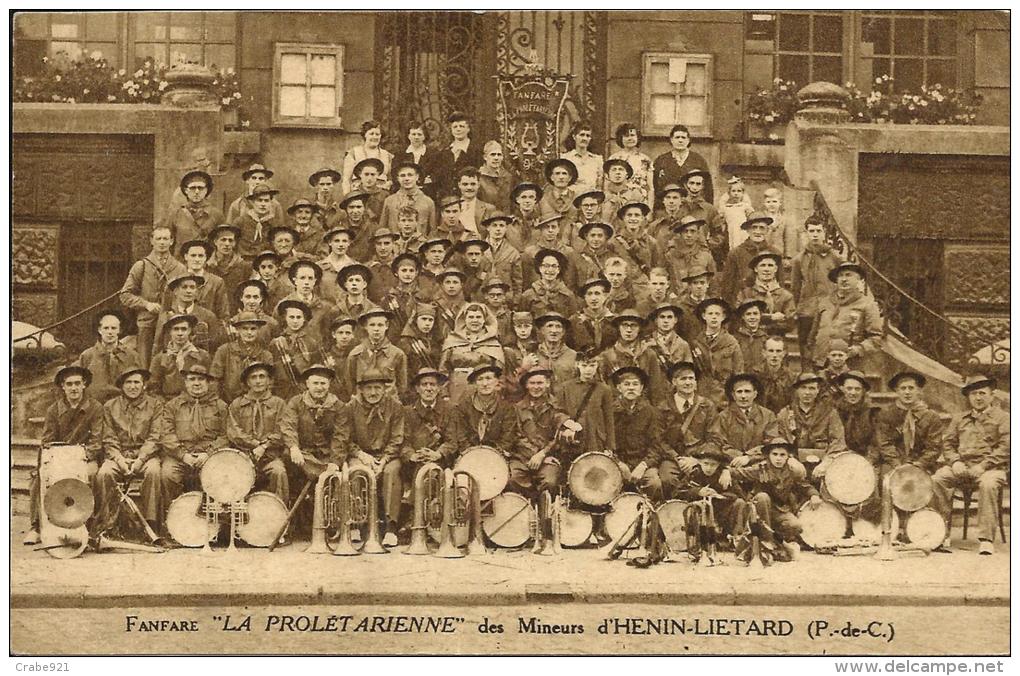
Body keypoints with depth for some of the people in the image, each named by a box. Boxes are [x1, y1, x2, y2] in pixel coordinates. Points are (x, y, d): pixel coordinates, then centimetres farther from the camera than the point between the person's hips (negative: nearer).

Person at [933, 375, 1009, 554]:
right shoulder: (959, 419, 22)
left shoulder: (1002, 417, 8)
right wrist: (955, 461, -5)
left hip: (990, 467, -4)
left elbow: (1005, 447, -4)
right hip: (961, 467, 4)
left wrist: (983, 465, -15)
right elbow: (947, 442, 16)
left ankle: (986, 539, -32)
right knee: (937, 479, -25)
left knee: (988, 484, -39)